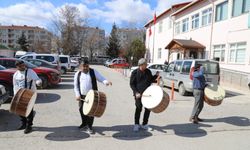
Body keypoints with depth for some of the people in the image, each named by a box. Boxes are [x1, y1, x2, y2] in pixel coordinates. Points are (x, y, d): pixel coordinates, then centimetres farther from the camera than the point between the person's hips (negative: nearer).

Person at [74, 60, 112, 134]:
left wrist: (106, 82, -26)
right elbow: (76, 86, 7)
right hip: (81, 96, 3)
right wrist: (77, 95, -4)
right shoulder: (77, 74, 5)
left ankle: (89, 126, 16)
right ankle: (84, 123, 35)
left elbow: (101, 78, -4)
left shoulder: (93, 72, 0)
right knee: (82, 110, 11)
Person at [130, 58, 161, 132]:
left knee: (148, 109, 7)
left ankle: (144, 124, 25)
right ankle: (136, 124, 20)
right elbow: (132, 84, -5)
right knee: (138, 109, 1)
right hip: (139, 94, -4)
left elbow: (151, 79, 20)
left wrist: (156, 76, 1)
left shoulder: (148, 71, 7)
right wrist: (136, 92, -17)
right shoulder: (135, 72, -5)